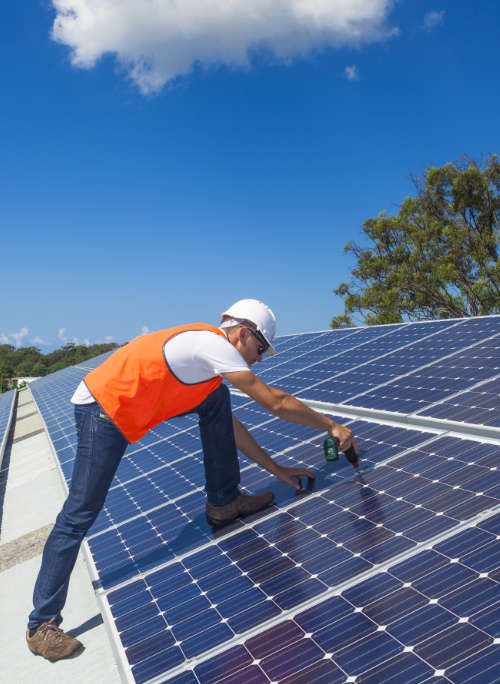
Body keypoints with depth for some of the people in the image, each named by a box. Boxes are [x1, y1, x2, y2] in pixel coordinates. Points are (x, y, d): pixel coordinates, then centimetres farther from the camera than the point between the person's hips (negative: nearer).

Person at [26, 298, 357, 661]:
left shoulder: (206, 349, 13)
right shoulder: (214, 344, -16)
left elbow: (230, 424, 18)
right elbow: (277, 403, -18)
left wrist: (275, 468, 16)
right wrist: (331, 425, -7)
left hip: (126, 408, 9)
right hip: (101, 410, -9)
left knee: (218, 400, 5)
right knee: (80, 514, -5)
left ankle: (224, 502, 13)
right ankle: (42, 626, 8)